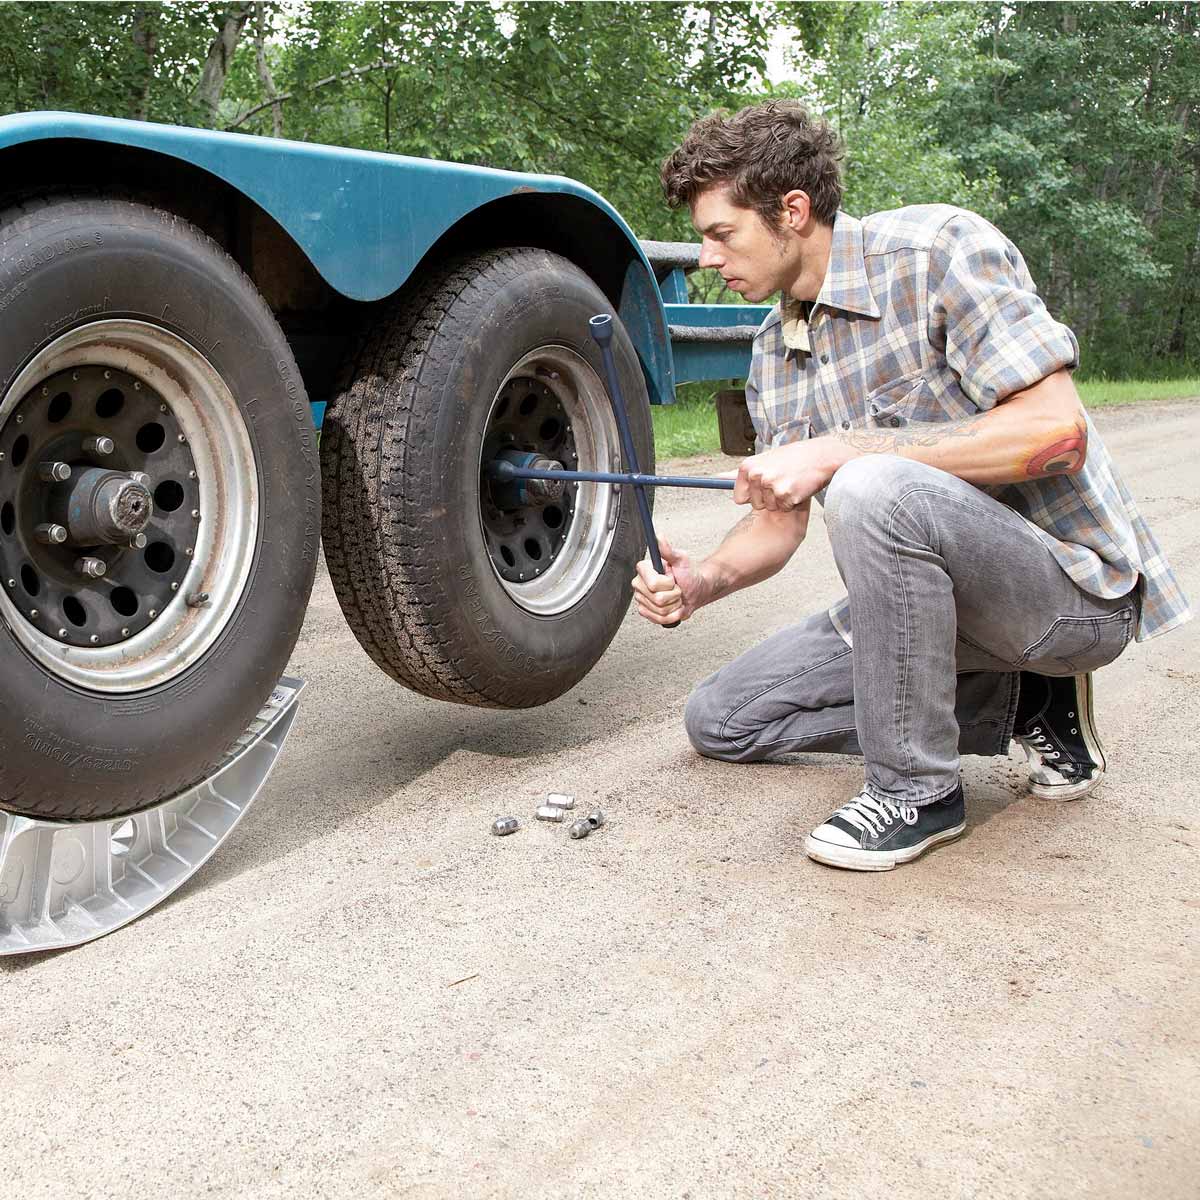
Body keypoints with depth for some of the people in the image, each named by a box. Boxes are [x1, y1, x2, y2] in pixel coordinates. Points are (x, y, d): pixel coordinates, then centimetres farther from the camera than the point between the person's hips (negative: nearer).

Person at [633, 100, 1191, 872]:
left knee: (873, 489, -36)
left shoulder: (938, 249, -16)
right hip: (934, 595, 8)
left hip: (1075, 584, -8)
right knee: (719, 720, 6)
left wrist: (842, 449, -27)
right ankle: (1024, 702, 8)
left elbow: (1057, 432, -25)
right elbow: (782, 521, 9)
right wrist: (704, 582, -12)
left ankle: (917, 790, -16)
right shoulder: (774, 352, 7)